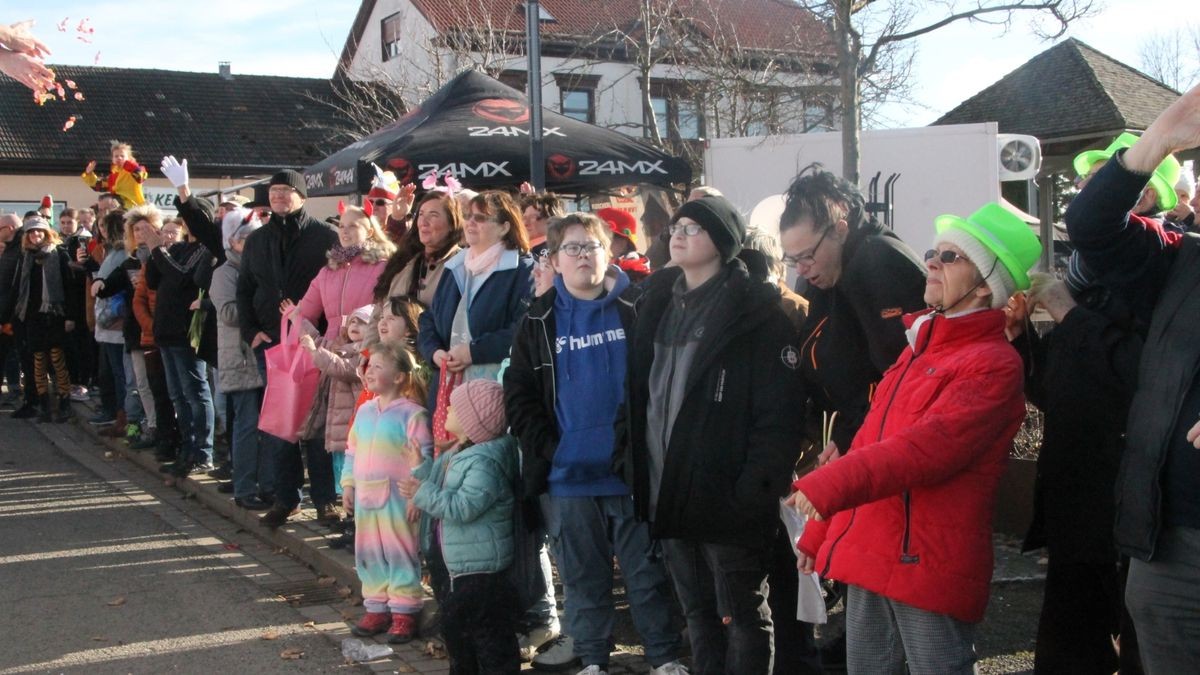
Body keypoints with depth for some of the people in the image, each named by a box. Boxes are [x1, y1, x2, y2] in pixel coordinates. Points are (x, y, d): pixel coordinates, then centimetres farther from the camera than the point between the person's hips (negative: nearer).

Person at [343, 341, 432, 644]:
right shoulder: (365, 411, 11)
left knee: (400, 553, 0)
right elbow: (352, 450, 17)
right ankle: (376, 608, 25)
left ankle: (404, 613, 10)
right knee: (369, 554, 13)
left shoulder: (412, 413, -11)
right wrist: (348, 484, 14)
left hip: (397, 497, -7)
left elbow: (422, 456, -14)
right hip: (366, 495, 7)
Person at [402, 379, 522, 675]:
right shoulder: (456, 454, 11)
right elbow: (441, 492, 22)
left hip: (478, 565, -11)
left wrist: (422, 493, -26)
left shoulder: (485, 460, -23)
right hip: (450, 561, 11)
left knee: (487, 632, -2)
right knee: (454, 626, 23)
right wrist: (421, 469, 12)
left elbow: (463, 506, -31)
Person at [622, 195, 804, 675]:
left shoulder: (755, 311, -9)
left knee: (742, 615, 6)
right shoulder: (658, 302, 12)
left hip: (725, 493, -6)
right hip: (668, 490, 7)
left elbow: (778, 413, -15)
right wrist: (633, 463, 8)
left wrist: (756, 489, -20)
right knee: (697, 612, 18)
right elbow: (639, 392, 15)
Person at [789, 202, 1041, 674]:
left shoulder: (992, 364, -10)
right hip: (869, 555, 8)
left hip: (928, 565, -8)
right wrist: (821, 533, 17)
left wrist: (827, 487, -27)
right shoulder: (918, 346, 17)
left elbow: (930, 446, -23)